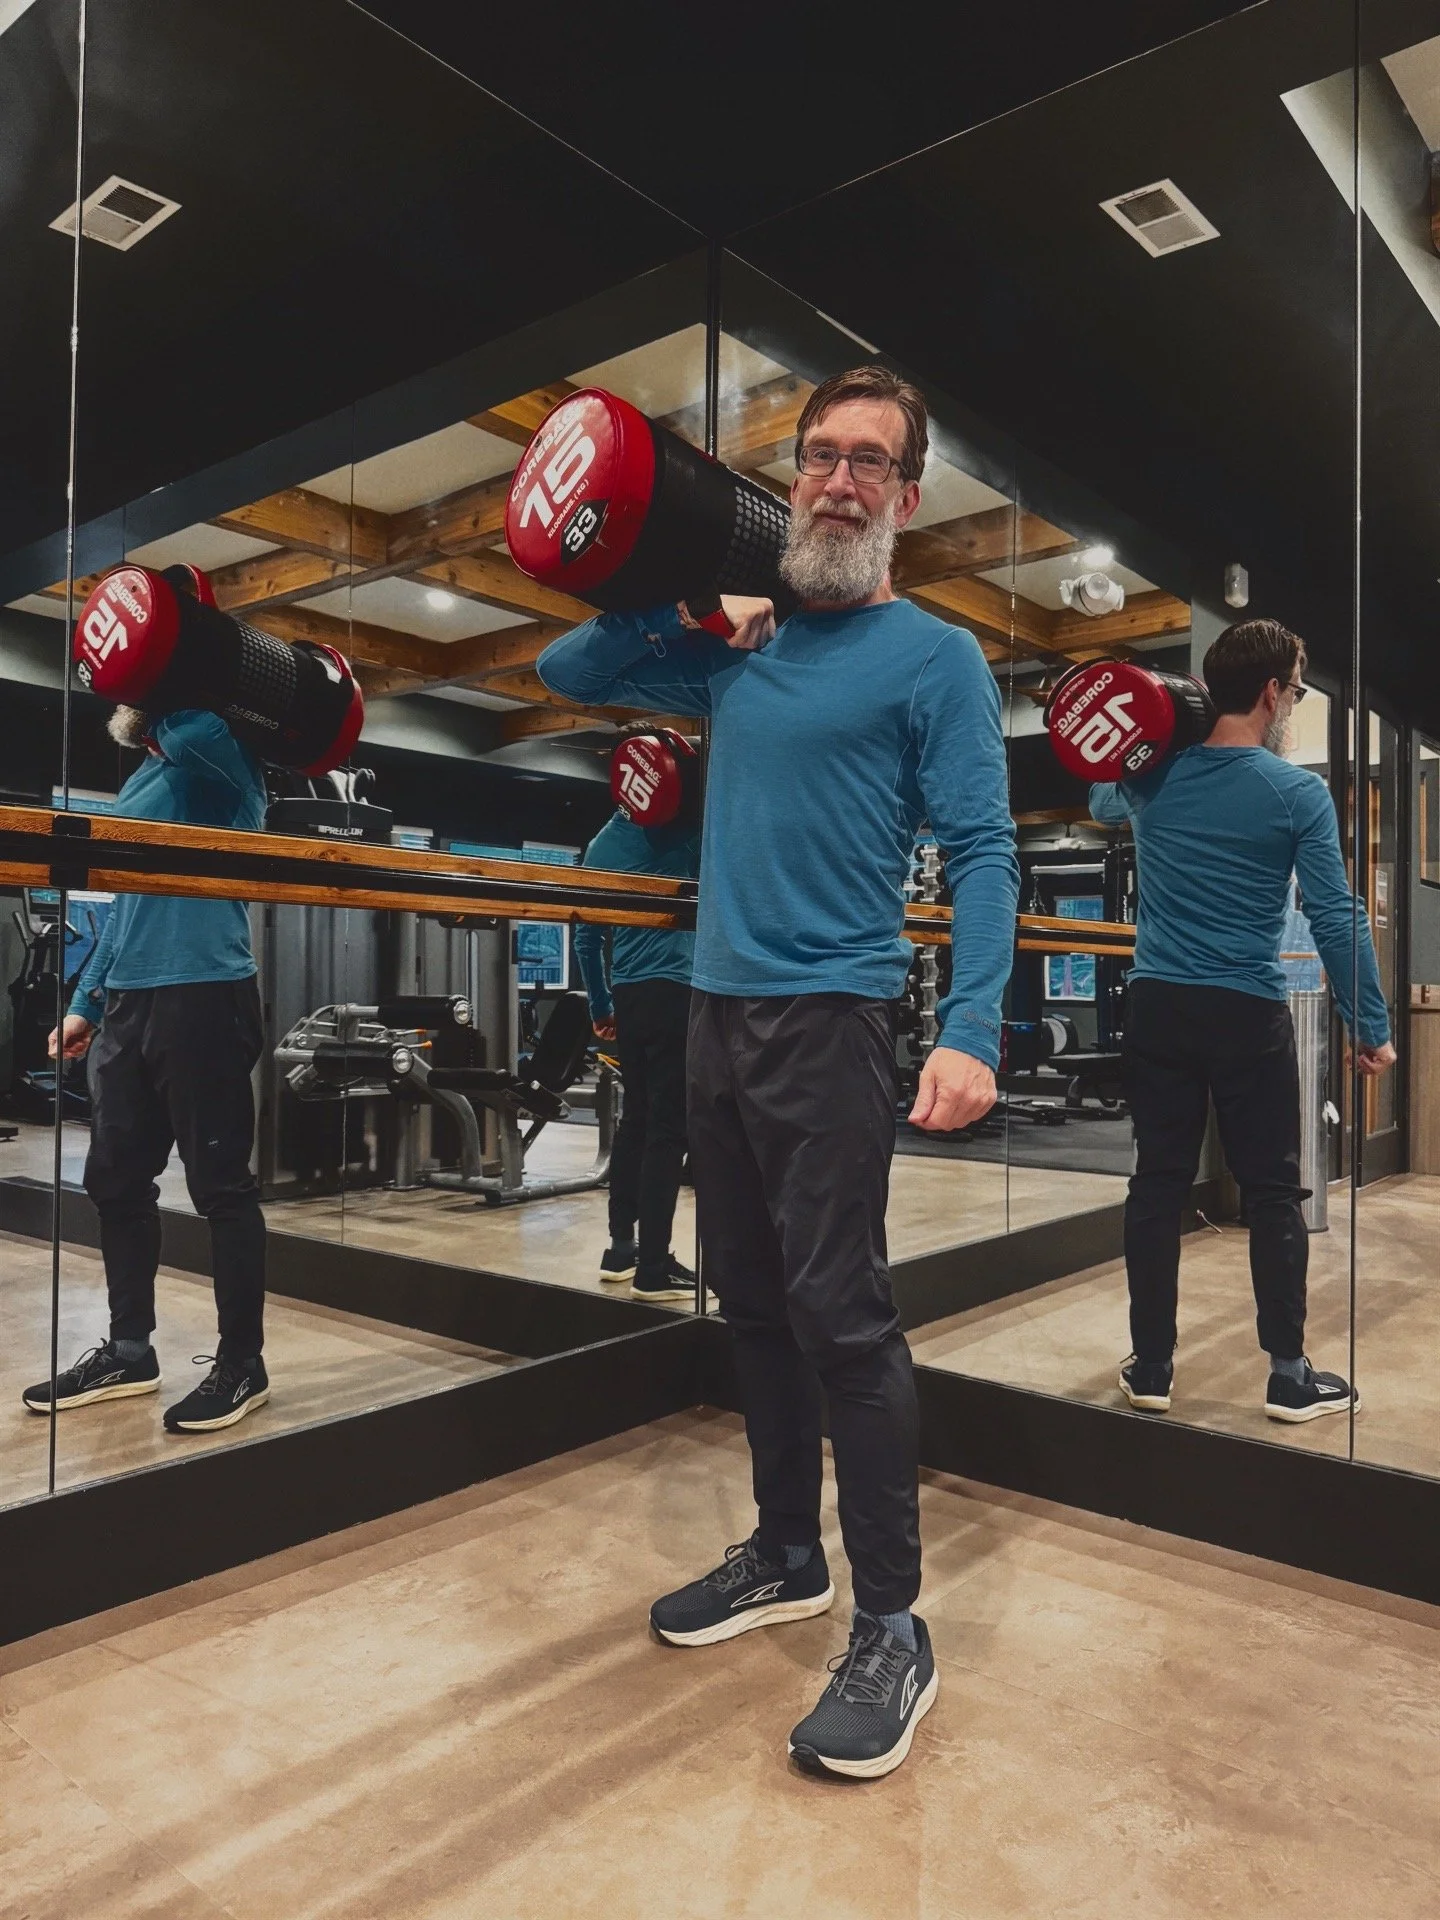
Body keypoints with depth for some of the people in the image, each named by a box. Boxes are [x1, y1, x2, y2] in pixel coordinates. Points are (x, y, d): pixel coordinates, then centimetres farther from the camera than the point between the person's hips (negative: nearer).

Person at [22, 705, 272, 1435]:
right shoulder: (141, 781, 22)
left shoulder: (215, 761, -4)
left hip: (202, 997, -9)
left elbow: (194, 731, -32)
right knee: (116, 1181, 13)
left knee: (220, 1187, -1)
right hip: (129, 1002, 9)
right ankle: (129, 1350, 27)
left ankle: (242, 1363, 11)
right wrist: (86, 1002, 21)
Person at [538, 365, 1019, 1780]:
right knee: (751, 1298, 13)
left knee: (840, 1312, -7)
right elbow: (565, 674, 20)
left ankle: (891, 1631, 9)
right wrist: (677, 613, 4)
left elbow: (981, 854, -9)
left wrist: (973, 1032, -22)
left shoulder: (934, 657, -2)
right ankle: (786, 1557, 30)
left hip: (831, 1017, -6)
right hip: (716, 1010, 6)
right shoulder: (739, 650, 14)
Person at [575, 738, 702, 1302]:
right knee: (668, 1128, -6)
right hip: (676, 991, -7)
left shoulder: (601, 844, 15)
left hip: (628, 996, 7)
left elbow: (587, 937, 18)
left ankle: (621, 1248, 23)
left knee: (636, 1119, 16)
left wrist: (600, 1008, 23)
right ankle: (653, 1267, -3)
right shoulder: (680, 827, -4)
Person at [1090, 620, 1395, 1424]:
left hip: (1159, 1006, 4)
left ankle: (1151, 1368, 15)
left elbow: (1103, 804, 29)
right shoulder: (1297, 791, -7)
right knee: (1275, 1194, 7)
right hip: (1249, 1015, -3)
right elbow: (1336, 917, -9)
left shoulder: (1153, 776, 4)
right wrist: (1373, 1027, -2)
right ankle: (1290, 1377, 16)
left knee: (1158, 1185, 8)